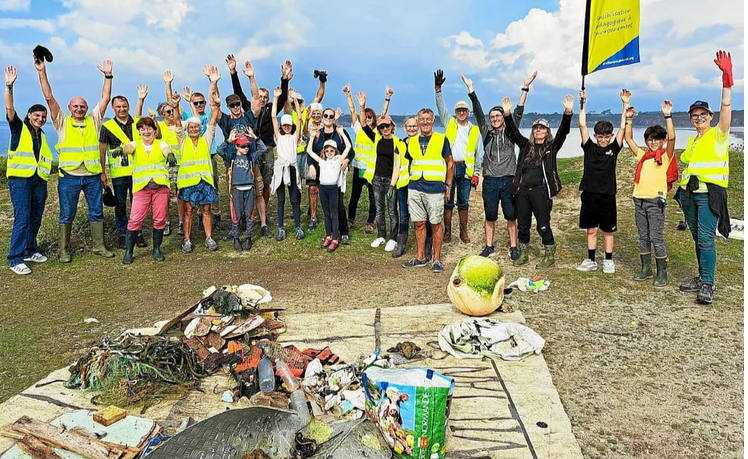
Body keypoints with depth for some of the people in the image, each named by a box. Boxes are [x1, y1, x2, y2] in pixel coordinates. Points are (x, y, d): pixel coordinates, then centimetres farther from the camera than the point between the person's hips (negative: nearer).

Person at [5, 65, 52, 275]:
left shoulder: (42, 134, 17)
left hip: (39, 181, 6)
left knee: (35, 218, 9)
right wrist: (9, 86, -25)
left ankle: (30, 250, 23)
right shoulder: (19, 128, 2)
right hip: (20, 179, -6)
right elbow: (9, 108, -14)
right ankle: (15, 259, -8)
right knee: (22, 219, -11)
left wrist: (45, 182, 18)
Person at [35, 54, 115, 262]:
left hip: (93, 176, 2)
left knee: (97, 212, 9)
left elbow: (106, 98, 3)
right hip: (69, 176, -1)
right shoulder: (62, 122, 3)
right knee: (66, 215, 5)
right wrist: (42, 72, -9)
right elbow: (49, 97, -3)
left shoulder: (94, 120, 7)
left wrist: (108, 75, -2)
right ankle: (64, 250, 15)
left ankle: (99, 246, 20)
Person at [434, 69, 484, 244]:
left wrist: (477, 173, 1)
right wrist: (438, 88, -15)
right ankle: (447, 231, 12)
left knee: (463, 202, 7)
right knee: (448, 201, 4)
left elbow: (480, 153, 8)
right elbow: (441, 107, -2)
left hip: (465, 168, 1)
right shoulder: (449, 123, 8)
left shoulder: (475, 130, 9)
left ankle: (463, 232, 16)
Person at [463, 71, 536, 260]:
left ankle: (513, 248, 13)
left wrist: (525, 87, -7)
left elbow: (519, 111, 1)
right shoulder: (486, 132, 9)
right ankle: (489, 247, 16)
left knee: (511, 216, 4)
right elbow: (478, 112, 2)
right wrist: (471, 90, -6)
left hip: (508, 180, -1)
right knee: (490, 216, 7)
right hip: (490, 180, 1)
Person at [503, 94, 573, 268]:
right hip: (522, 190, 4)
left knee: (543, 225, 0)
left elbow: (563, 131, -8)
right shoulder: (526, 145, 12)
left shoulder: (552, 146, 4)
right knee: (522, 225, 10)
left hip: (541, 191, -4)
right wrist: (507, 114, -7)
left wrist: (568, 112, -22)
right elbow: (512, 132, 6)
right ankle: (523, 254, 24)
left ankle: (550, 256, 13)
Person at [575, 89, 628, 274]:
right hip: (589, 194, 1)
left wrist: (625, 105, -8)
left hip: (607, 195, -1)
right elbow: (582, 125, -1)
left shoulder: (614, 148, 3)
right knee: (591, 230, 9)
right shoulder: (589, 147, 4)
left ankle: (608, 261, 19)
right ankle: (590, 260, 18)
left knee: (608, 231, 9)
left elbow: (623, 128, -4)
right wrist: (582, 103, -5)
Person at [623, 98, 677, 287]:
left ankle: (662, 274, 5)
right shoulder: (642, 156, 14)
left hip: (656, 201, -6)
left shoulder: (666, 156, 0)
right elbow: (629, 139, 17)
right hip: (639, 200, 6)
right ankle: (646, 270, 21)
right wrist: (629, 119, 11)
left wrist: (667, 116, -18)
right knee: (643, 237, 12)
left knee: (656, 238, -4)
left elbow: (671, 138, -16)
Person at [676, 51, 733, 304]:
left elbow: (726, 107, -16)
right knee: (698, 239, 12)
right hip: (689, 193, 7)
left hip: (709, 193, -7)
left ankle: (708, 285, -9)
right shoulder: (691, 141, 19)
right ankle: (702, 278, 21)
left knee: (706, 239, -13)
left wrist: (727, 79, -26)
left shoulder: (718, 135, 0)